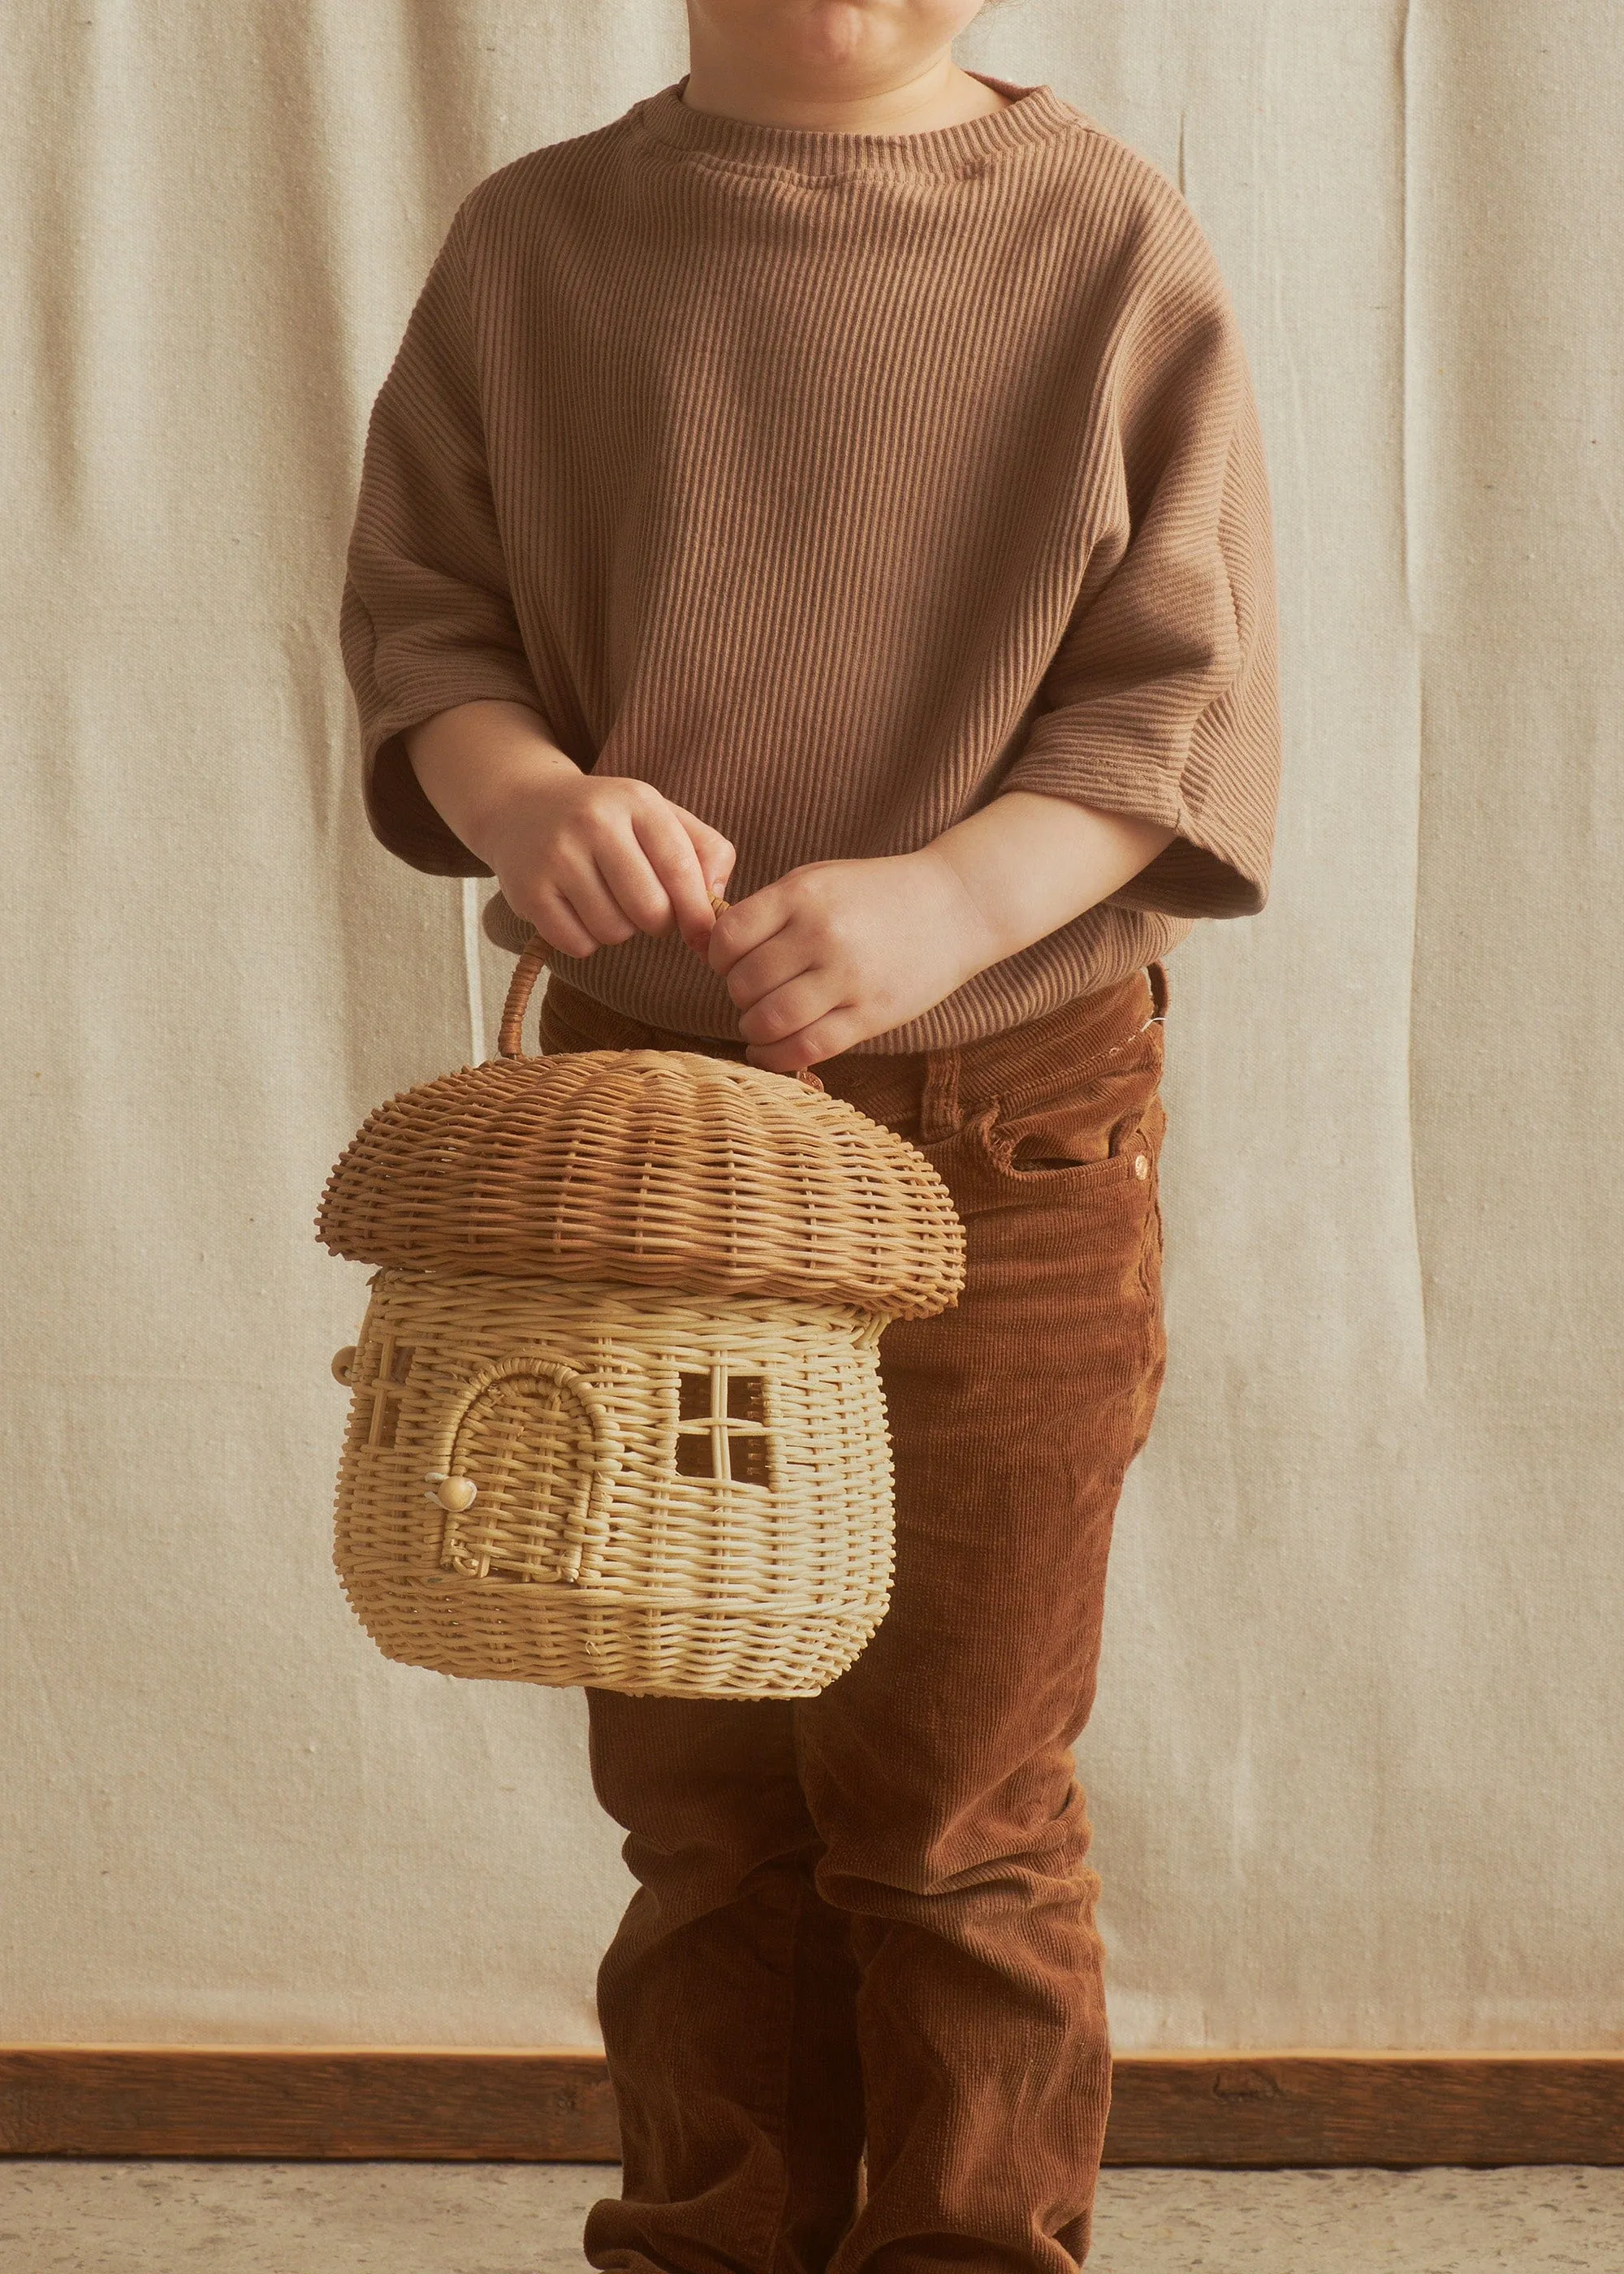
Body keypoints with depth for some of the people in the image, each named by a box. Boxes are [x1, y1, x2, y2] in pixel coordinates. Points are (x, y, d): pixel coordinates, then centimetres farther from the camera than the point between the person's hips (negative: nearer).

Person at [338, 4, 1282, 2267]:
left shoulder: (1113, 247, -4)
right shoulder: (537, 243, 4)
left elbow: (1179, 698, -7)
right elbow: (420, 612, 4)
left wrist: (951, 898, -24)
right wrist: (522, 794, -19)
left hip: (1008, 1129, -2)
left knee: (955, 1809, 6)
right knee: (695, 1794, 12)